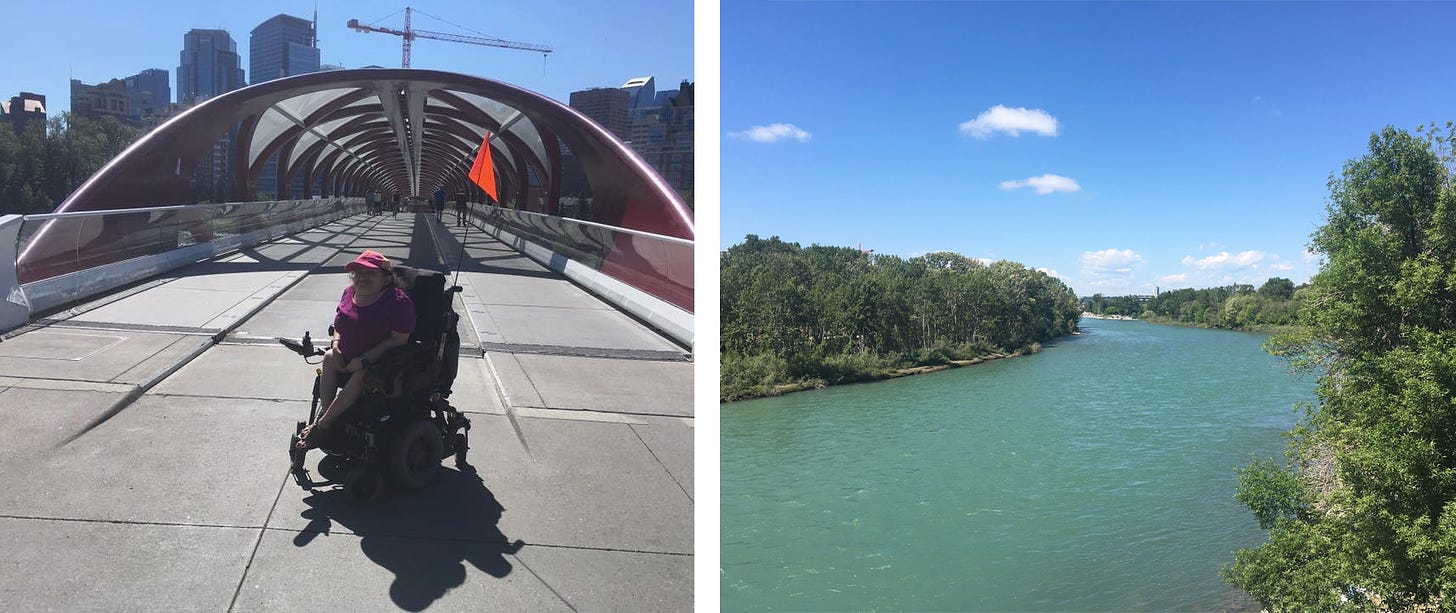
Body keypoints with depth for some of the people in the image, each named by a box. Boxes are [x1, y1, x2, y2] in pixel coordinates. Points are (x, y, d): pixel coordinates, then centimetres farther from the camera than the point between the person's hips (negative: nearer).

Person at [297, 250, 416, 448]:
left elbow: (399, 339, -21)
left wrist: (364, 361, -24)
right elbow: (339, 325, 20)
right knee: (329, 357, -17)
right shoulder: (350, 292, 6)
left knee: (360, 376, -32)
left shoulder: (397, 302, -17)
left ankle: (321, 426, -22)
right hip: (349, 358, 8)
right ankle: (325, 414, -15)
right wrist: (336, 344, -3)